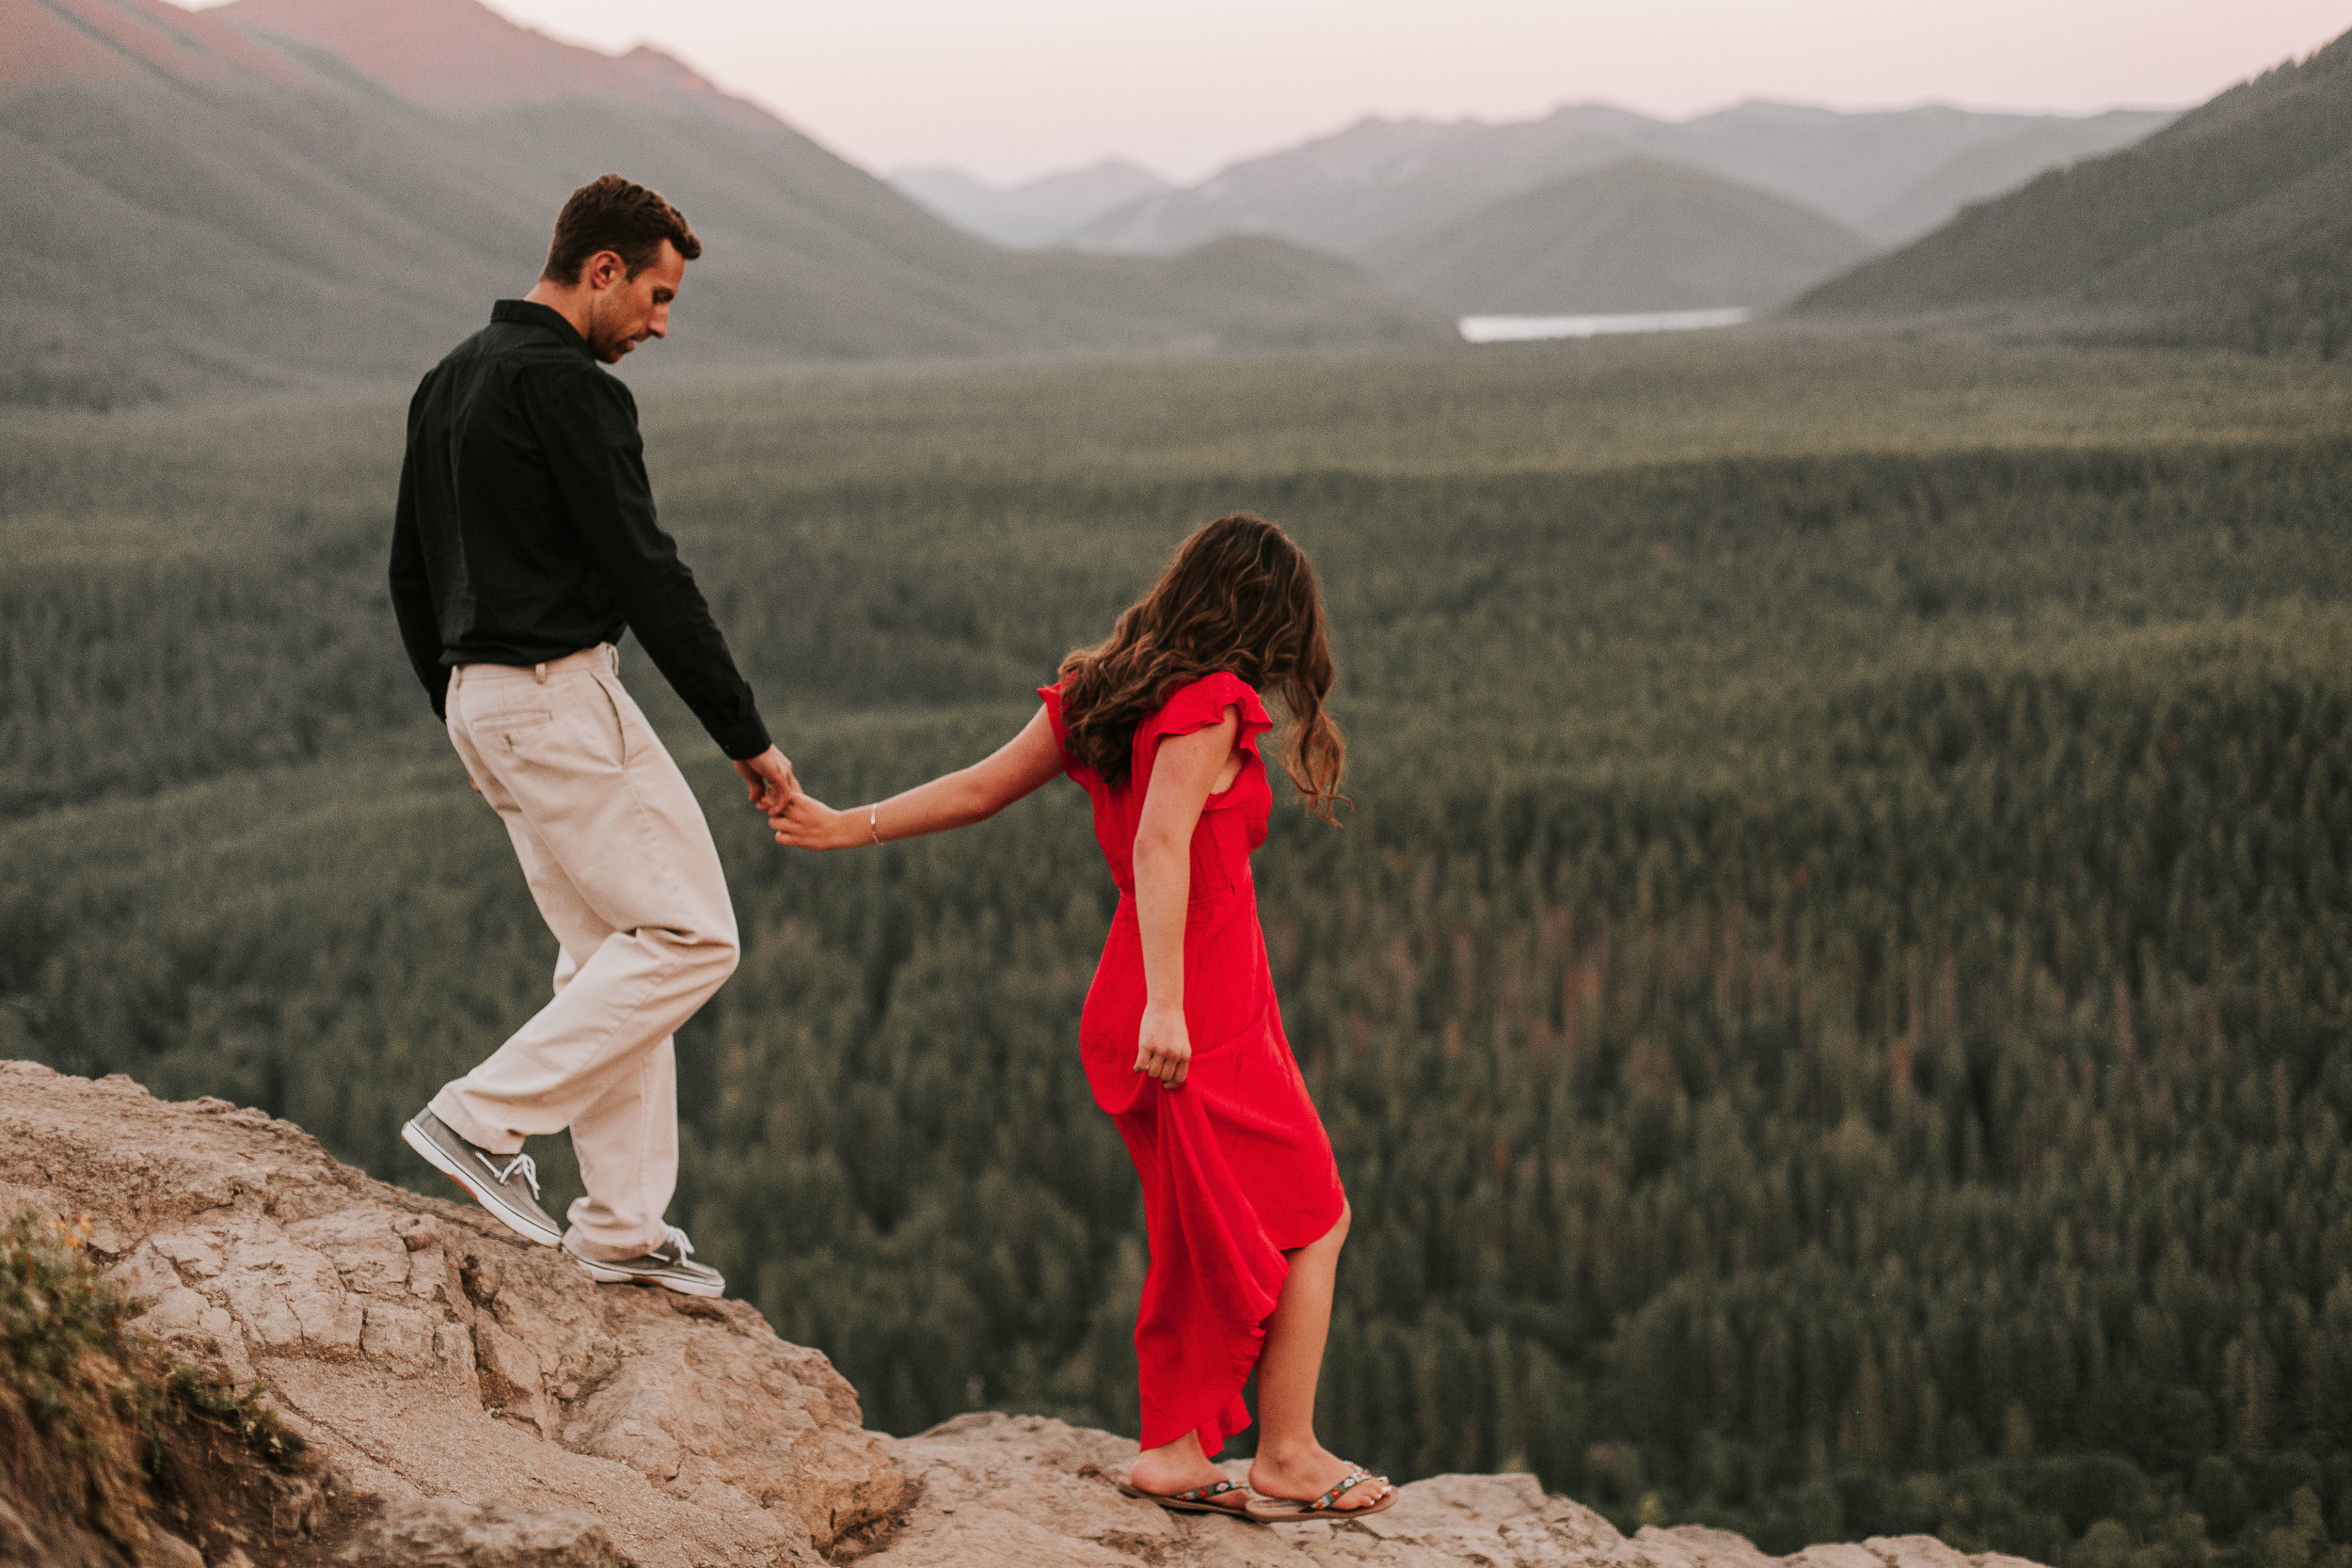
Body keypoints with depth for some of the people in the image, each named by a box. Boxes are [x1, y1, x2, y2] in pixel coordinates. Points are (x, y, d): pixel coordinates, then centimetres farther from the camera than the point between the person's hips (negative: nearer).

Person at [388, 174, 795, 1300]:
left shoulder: (450, 382, 16)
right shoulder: (569, 388, -14)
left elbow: (409, 580, 21)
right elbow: (646, 576, -17)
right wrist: (746, 739, -13)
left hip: (480, 696, 10)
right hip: (558, 693, -10)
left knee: (613, 950, 13)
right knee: (689, 935, -6)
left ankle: (620, 1224, 11)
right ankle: (484, 1118, -8)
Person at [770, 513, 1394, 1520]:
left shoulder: (1099, 693, 9)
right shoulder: (1207, 705, -15)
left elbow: (979, 789, 13)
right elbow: (1160, 846, -27)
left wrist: (849, 826, 25)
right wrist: (1164, 1006, -33)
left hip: (1136, 1012, 8)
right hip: (1211, 1016, -8)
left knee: (1205, 1234, 17)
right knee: (1312, 1221, 7)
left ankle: (1172, 1451, 18)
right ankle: (1287, 1457, 10)